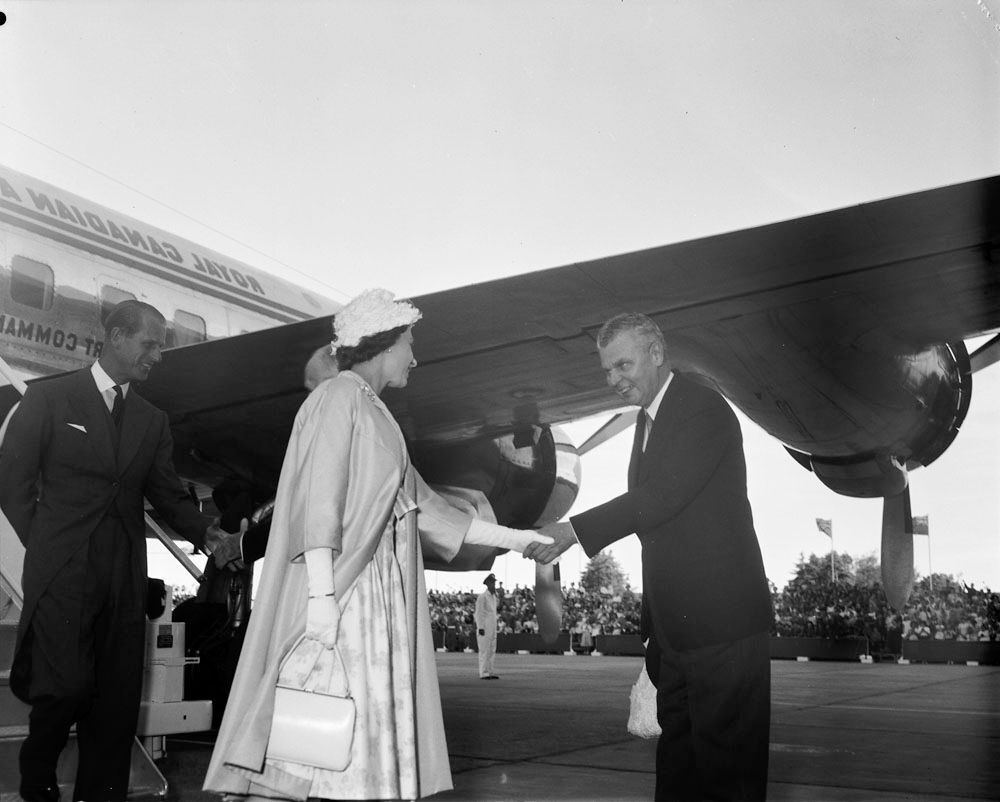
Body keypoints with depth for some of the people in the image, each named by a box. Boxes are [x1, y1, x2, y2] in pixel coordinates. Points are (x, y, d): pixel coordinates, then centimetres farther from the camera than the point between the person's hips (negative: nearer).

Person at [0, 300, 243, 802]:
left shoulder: (153, 421, 15)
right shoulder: (49, 397, 3)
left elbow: (167, 493, 11)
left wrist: (207, 534, -6)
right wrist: (46, 547, -2)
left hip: (124, 576, 4)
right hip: (62, 571, -4)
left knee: (117, 699, 4)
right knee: (68, 685, -10)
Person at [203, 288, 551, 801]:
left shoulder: (375, 413, 21)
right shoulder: (338, 397, -5)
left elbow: (419, 502, 24)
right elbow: (318, 499, -14)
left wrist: (507, 537, 25)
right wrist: (322, 593, -22)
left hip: (376, 597, 9)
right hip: (340, 592, -9)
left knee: (368, 734, 3)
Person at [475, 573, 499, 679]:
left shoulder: (494, 596, 17)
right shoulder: (482, 596, -9)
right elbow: (478, 613, -13)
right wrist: (480, 628, -19)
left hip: (492, 629, 9)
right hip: (484, 628, -8)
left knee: (492, 651, 8)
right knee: (484, 650, -7)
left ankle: (490, 672, 11)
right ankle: (483, 673, -5)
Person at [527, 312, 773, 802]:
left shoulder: (705, 411, -13)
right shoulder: (649, 418, 16)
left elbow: (662, 495, -25)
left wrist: (575, 530, -26)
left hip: (721, 614, -9)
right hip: (672, 621, 9)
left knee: (726, 752, 0)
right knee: (677, 745, 15)